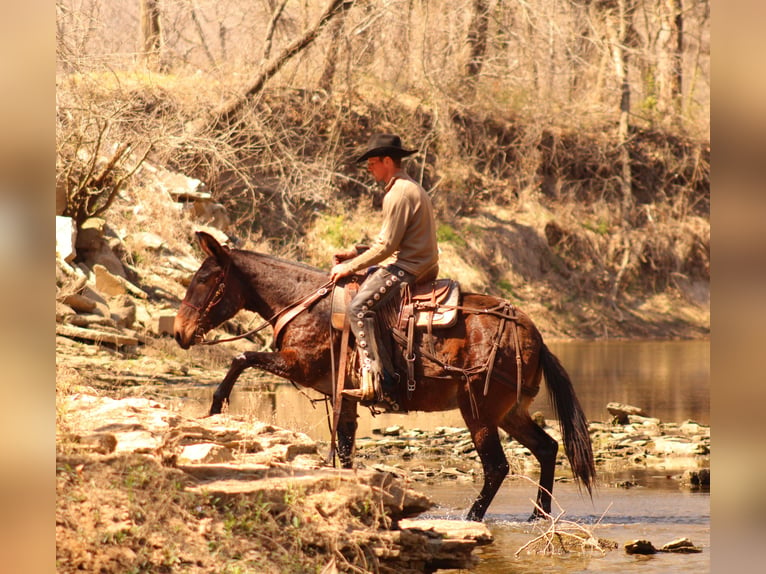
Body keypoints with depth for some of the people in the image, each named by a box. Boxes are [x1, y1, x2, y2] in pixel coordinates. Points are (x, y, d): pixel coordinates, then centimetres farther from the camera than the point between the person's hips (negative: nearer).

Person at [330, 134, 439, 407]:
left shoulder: (399, 194, -15)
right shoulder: (411, 188, 20)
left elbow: (386, 246, -18)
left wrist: (350, 267, -9)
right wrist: (356, 253, 17)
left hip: (410, 269, -11)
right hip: (422, 264, 11)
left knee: (360, 306, -21)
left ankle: (380, 385, -29)